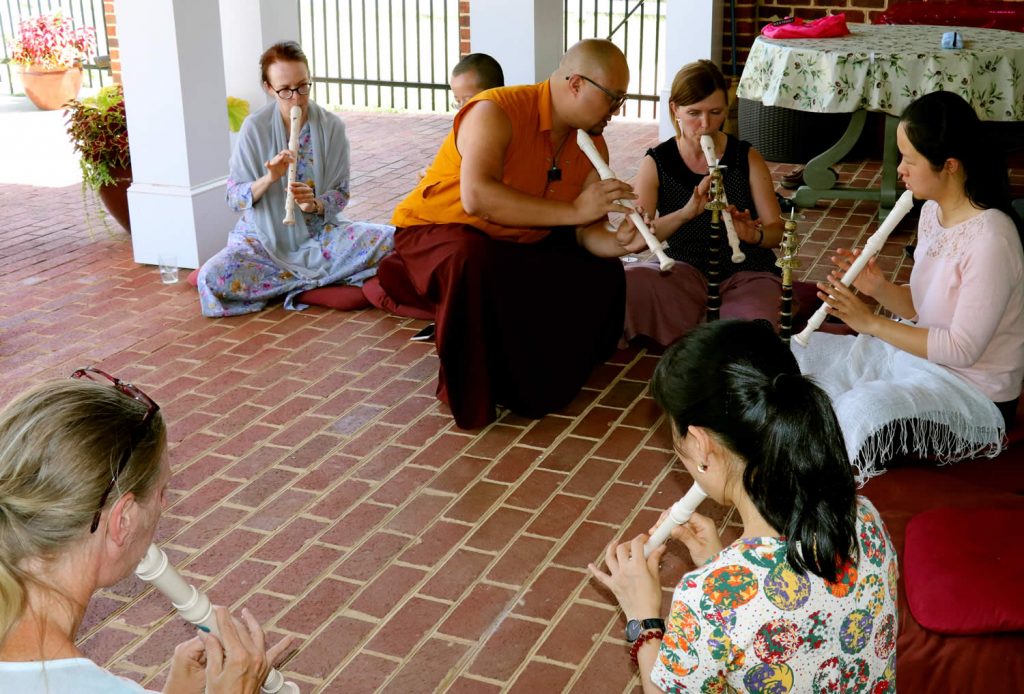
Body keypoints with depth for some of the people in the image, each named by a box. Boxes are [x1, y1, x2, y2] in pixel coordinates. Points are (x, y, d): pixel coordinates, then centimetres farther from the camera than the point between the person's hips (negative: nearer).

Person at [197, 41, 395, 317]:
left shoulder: (331, 126, -3)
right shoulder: (255, 128, -5)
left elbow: (340, 194, 0)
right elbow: (233, 197, -6)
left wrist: (314, 204, -23)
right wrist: (269, 178, -25)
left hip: (320, 233, 1)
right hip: (266, 239, -1)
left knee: (389, 239, -25)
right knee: (212, 277, -29)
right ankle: (322, 279, -16)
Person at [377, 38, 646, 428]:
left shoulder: (592, 144, -1)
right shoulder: (496, 112, -24)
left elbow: (587, 234, -3)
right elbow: (477, 197, -40)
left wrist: (618, 243, -27)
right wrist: (573, 210, -38)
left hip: (517, 243, 8)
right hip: (436, 232, -7)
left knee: (601, 271, 1)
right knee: (473, 260, -39)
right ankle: (468, 393, -18)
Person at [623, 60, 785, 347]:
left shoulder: (746, 158, -2)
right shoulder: (656, 164, -4)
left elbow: (777, 230, -1)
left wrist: (754, 234, -26)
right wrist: (685, 213, -34)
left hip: (748, 274, 0)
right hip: (687, 273, 1)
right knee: (623, 284, -30)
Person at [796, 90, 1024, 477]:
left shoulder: (991, 240, -27)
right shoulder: (934, 211, 1)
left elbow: (962, 349, -25)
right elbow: (921, 306, 8)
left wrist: (871, 322, -23)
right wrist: (879, 288, -13)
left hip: (972, 389, -9)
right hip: (918, 352, 9)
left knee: (862, 408, -32)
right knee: (799, 353, 1)